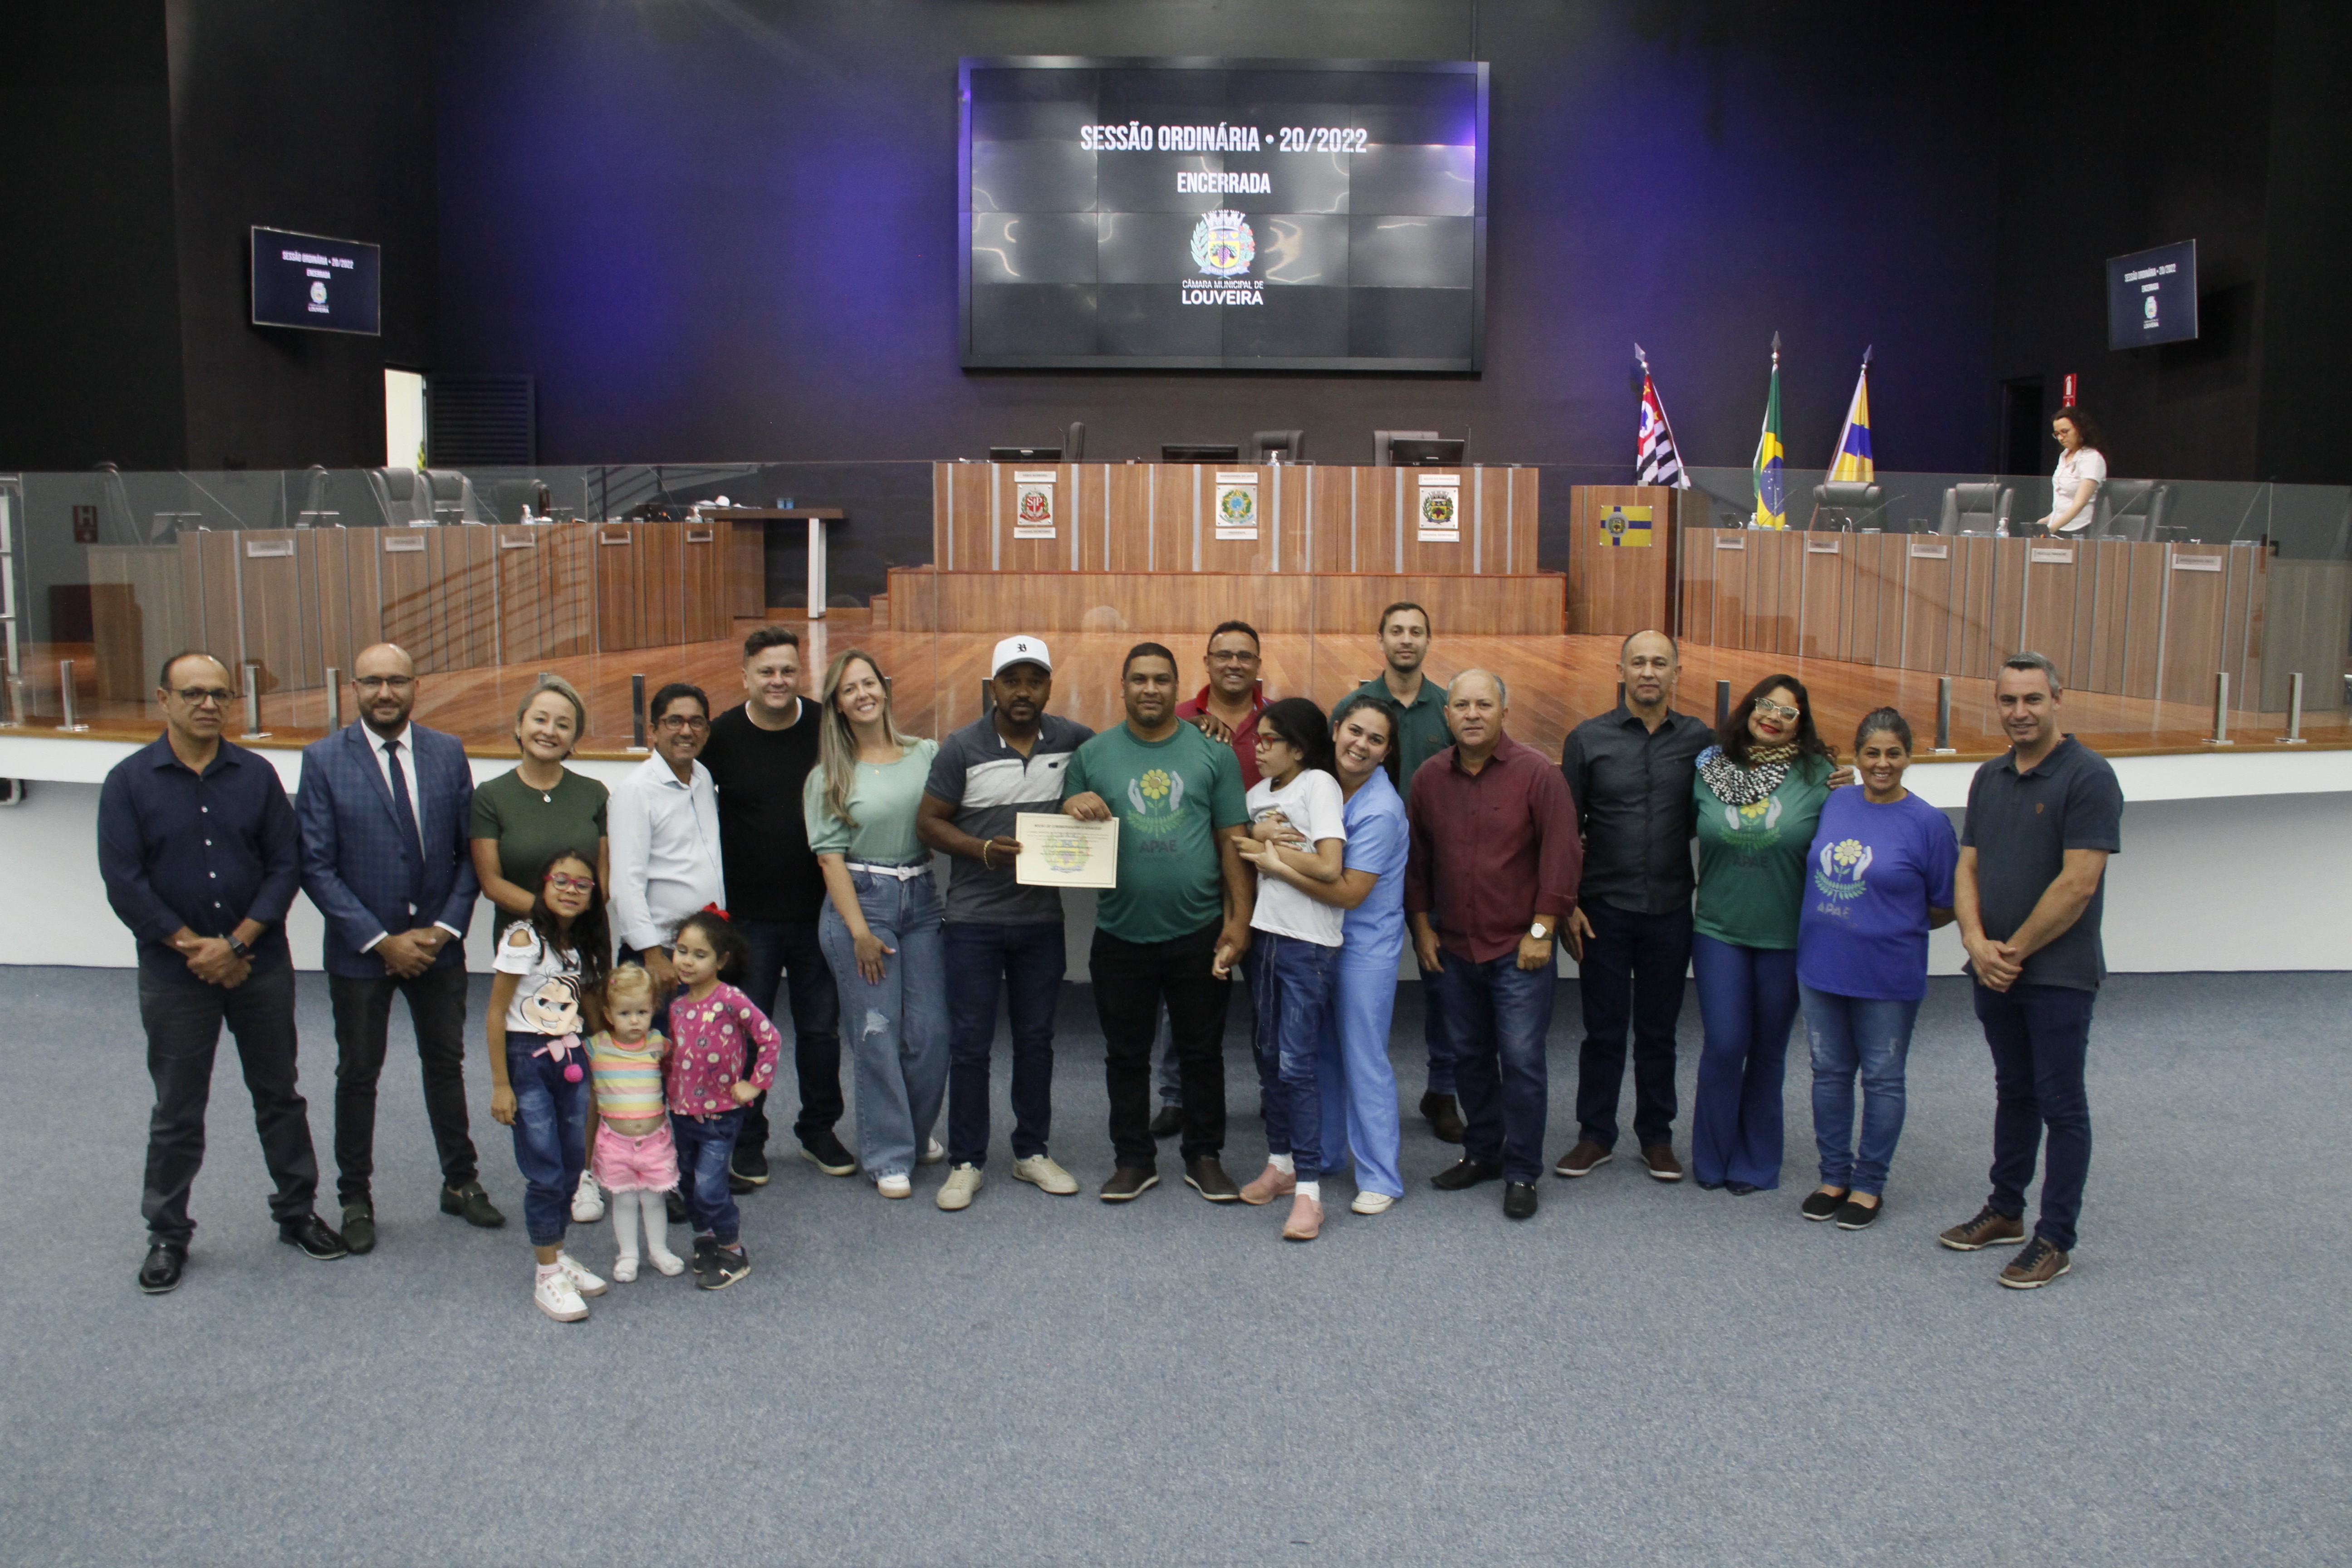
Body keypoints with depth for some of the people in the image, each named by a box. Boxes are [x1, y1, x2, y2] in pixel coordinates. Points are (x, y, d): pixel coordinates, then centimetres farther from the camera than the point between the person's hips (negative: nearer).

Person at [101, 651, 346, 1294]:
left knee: (279, 1095, 12)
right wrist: (196, 949, -12)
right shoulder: (129, 781, -4)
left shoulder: (256, 775, 0)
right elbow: (125, 884, -8)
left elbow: (286, 866, -2)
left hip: (261, 967, 2)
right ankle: (167, 1235, 23)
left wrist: (235, 944, -11)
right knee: (177, 1111, 8)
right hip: (175, 974, -1)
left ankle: (297, 1211, 26)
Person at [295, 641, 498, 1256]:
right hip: (360, 950, -2)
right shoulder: (323, 760, -8)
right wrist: (382, 941, -15)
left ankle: (461, 1182, 30)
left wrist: (446, 928, -10)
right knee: (358, 1076, 11)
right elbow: (316, 866, -11)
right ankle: (355, 1198, 27)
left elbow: (469, 852, 1)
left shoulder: (448, 753, -1)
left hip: (438, 945, 2)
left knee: (446, 1064, 14)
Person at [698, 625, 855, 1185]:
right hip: (747, 914, -1)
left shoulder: (825, 727, -2)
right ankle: (746, 1142, 23)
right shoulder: (722, 735, -5)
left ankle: (819, 1132, 28)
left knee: (821, 1027, 11)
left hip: (816, 909, 1)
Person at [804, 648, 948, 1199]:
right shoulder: (829, 775, 2)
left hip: (921, 899, 2)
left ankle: (917, 1131, 26)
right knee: (878, 1033, -2)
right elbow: (830, 856, -2)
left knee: (931, 1030, 1)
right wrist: (859, 931, -8)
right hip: (861, 900, -2)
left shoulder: (926, 754, 7)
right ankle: (888, 1156, 10)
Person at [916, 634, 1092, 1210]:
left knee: (1036, 1038, 12)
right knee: (970, 1042, 2)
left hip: (1043, 918, 2)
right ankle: (966, 1162, 14)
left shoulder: (1071, 740, 0)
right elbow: (928, 821, -4)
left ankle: (1032, 1152, 26)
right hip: (976, 919, -2)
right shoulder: (962, 748, -6)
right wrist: (984, 850, -19)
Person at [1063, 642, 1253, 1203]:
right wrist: (1071, 808, -15)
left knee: (1202, 1052, 10)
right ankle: (1133, 1160, 25)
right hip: (1121, 935, 1)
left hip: (1198, 933, -1)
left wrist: (1240, 919, -5)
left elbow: (1232, 841, 1)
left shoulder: (1213, 753, 1)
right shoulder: (1092, 755, 3)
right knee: (1126, 1055, 11)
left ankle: (1204, 1158, 25)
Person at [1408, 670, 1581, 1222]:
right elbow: (1416, 857, 10)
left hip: (1518, 948, -4)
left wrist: (1542, 929, -12)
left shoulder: (1537, 774, -10)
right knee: (1469, 1056, 15)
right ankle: (1482, 1152, 31)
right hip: (1453, 948, 5)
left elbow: (1562, 855, -10)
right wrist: (1421, 926, 7)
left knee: (1521, 1061, -3)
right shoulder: (1429, 777, 3)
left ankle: (1522, 1172, 10)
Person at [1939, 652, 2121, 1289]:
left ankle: (2055, 1239, 11)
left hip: (2058, 974, -6)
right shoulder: (1989, 778, 9)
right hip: (1994, 969, 7)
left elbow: (2078, 883, -18)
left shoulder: (2088, 777, -13)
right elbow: (1967, 868, 8)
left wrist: (2014, 951, -13)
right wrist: (1977, 942, -8)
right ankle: (2005, 1211, 29)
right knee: (2013, 1093, 18)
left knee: (2060, 1104, 2)